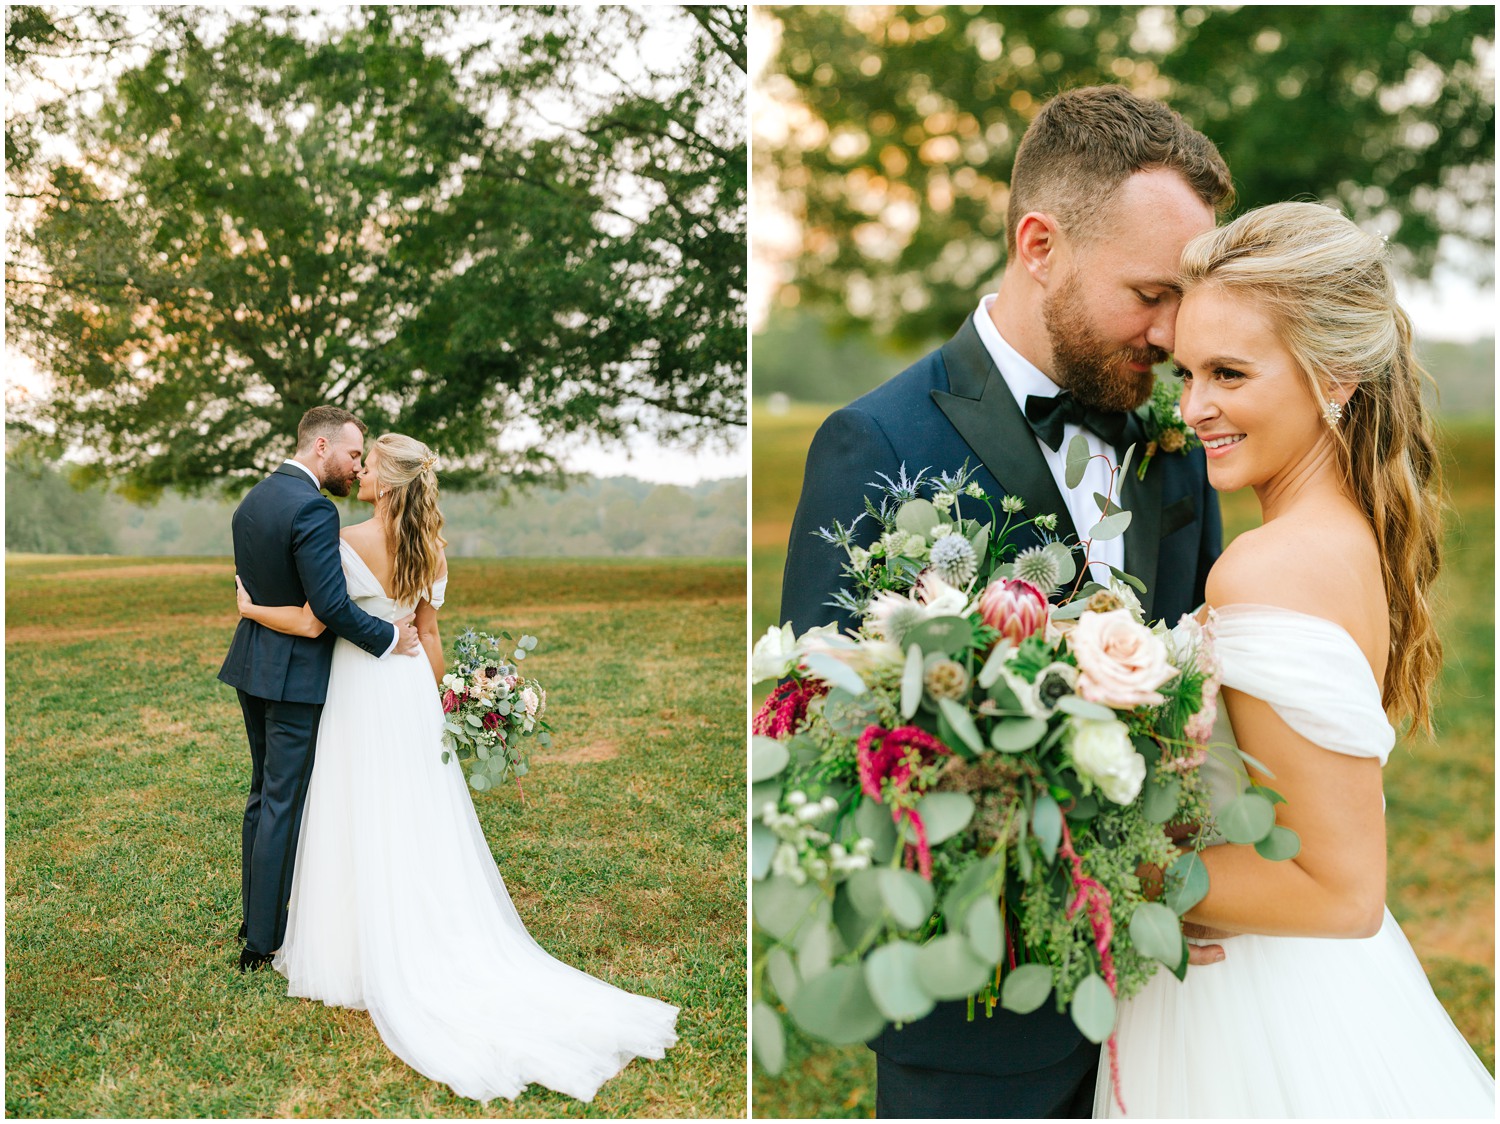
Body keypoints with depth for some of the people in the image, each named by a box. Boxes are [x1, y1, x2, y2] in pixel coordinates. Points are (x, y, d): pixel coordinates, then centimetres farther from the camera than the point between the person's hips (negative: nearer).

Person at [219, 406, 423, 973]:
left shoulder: (253, 499, 9)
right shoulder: (313, 509, -21)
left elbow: (251, 586, 14)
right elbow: (331, 604, -25)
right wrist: (388, 637, -14)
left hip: (252, 667, 10)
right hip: (295, 675, -10)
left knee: (264, 794, 20)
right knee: (284, 805, -1)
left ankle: (254, 918, 32)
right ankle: (266, 942, 9)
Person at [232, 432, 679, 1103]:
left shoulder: (349, 542, -15)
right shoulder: (429, 546, 3)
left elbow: (312, 624, -15)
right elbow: (429, 632, 9)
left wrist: (251, 609, 2)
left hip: (360, 689, -5)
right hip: (411, 687, 5)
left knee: (364, 828, 4)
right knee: (421, 827, 12)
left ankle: (361, 960, 15)